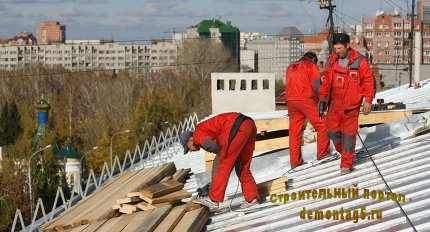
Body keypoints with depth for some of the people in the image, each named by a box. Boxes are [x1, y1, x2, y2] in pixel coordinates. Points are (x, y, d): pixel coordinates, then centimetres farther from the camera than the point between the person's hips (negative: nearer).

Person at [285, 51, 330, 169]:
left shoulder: (290, 67, 23)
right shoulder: (312, 66, 5)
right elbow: (316, 85, -7)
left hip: (290, 101, 6)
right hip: (306, 99, -6)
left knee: (294, 132, 8)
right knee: (322, 125, 2)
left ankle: (295, 162, 8)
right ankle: (322, 154, 0)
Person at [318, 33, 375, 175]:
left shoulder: (359, 61, -9)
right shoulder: (331, 61, 3)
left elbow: (368, 80, -5)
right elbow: (326, 81, 13)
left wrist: (368, 101, -8)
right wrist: (323, 97, 6)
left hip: (351, 105, -4)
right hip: (335, 103, 4)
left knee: (349, 134, -3)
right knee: (332, 131, 3)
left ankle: (346, 164, 4)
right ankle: (344, 151, 29)